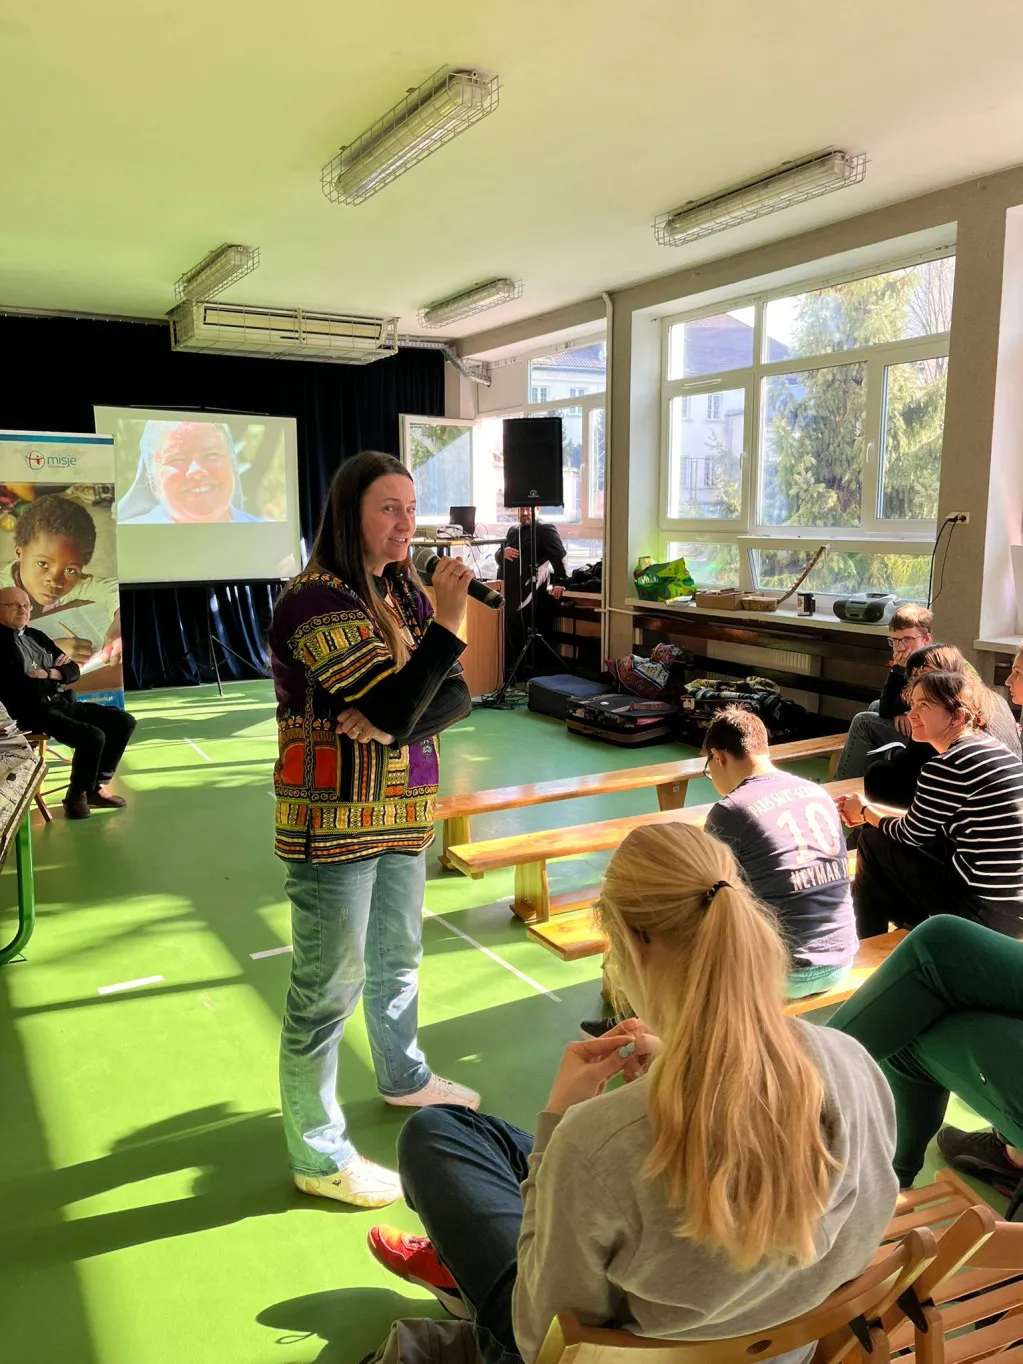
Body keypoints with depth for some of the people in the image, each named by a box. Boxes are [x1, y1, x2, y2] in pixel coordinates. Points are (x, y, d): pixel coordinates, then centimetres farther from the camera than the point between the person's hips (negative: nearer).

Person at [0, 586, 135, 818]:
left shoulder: (37, 636, 16)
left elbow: (73, 670, 11)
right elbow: (21, 687, -20)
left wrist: (49, 674, -10)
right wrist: (57, 680, -5)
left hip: (63, 702, 9)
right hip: (34, 711, -9)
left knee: (124, 721, -1)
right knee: (93, 736, -28)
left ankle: (96, 786, 6)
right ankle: (77, 795, -2)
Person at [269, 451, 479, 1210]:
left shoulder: (404, 593, 6)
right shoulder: (316, 600, -18)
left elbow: (456, 699, -2)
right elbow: (395, 709, -25)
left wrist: (390, 724, -19)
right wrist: (447, 624, -25)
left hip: (403, 813, 8)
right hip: (334, 824, -8)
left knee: (398, 956, 25)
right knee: (329, 988, 4)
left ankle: (404, 1077, 49)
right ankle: (320, 1156, 21)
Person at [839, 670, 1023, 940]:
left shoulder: (947, 766, -19)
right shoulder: (989, 747, 8)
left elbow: (912, 833, -3)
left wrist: (866, 812, 14)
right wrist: (870, 812, 17)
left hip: (986, 910, -9)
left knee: (873, 840, 5)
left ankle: (868, 948, 24)